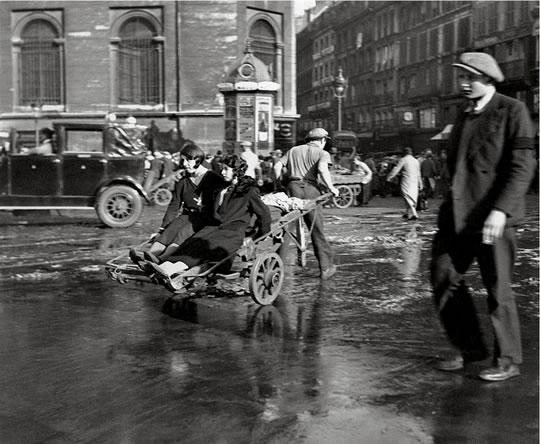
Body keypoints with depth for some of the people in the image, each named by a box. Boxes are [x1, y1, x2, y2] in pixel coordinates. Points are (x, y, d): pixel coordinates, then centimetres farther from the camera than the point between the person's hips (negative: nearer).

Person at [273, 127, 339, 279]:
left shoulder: (293, 150, 22)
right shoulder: (322, 153, 9)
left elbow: (277, 166, 11)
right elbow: (322, 169, -12)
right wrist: (331, 188, -4)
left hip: (293, 187, 3)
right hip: (310, 189, -3)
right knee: (317, 230, 4)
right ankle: (326, 268, 8)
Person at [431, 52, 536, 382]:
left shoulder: (513, 111, -4)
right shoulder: (464, 117, 18)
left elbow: (523, 167, -12)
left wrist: (500, 210, -21)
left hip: (493, 214, -7)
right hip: (458, 213, 7)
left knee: (498, 289, -1)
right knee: (444, 277, 6)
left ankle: (508, 361, 15)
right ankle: (470, 348, 22)